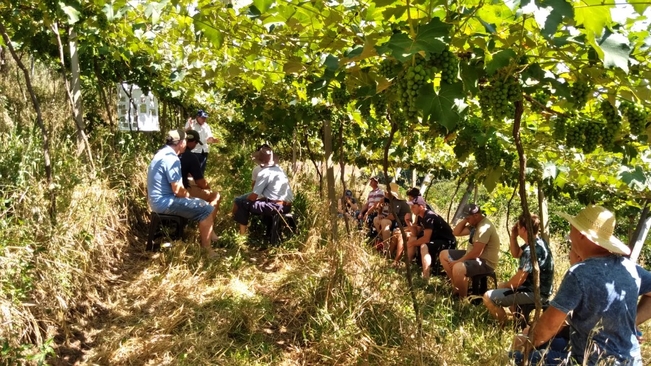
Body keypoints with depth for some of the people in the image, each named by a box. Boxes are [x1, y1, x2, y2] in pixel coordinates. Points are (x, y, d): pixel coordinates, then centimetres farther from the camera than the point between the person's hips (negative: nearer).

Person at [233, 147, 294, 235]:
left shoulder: (264, 173, -11)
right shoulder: (279, 169, 14)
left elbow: (253, 196, -9)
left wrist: (247, 198, 14)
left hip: (276, 206, -9)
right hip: (287, 206, 9)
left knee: (241, 204, 1)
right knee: (260, 201, 33)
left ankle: (242, 234, 6)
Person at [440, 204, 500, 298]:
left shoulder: (484, 227, -25)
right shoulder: (475, 223, 5)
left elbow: (476, 253, -28)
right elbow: (456, 232, 8)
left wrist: (458, 261, -19)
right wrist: (465, 220, -4)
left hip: (485, 262, -11)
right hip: (473, 255, 11)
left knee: (458, 268, -38)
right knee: (444, 255, 12)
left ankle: (463, 298, -13)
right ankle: (457, 286, 13)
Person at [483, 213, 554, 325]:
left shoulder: (531, 250, -27)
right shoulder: (536, 242, 5)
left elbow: (518, 281, -25)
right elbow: (516, 254, 21)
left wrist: (505, 285, -5)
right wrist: (513, 236, 5)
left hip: (534, 293, -11)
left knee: (488, 297, -16)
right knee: (502, 286, 31)